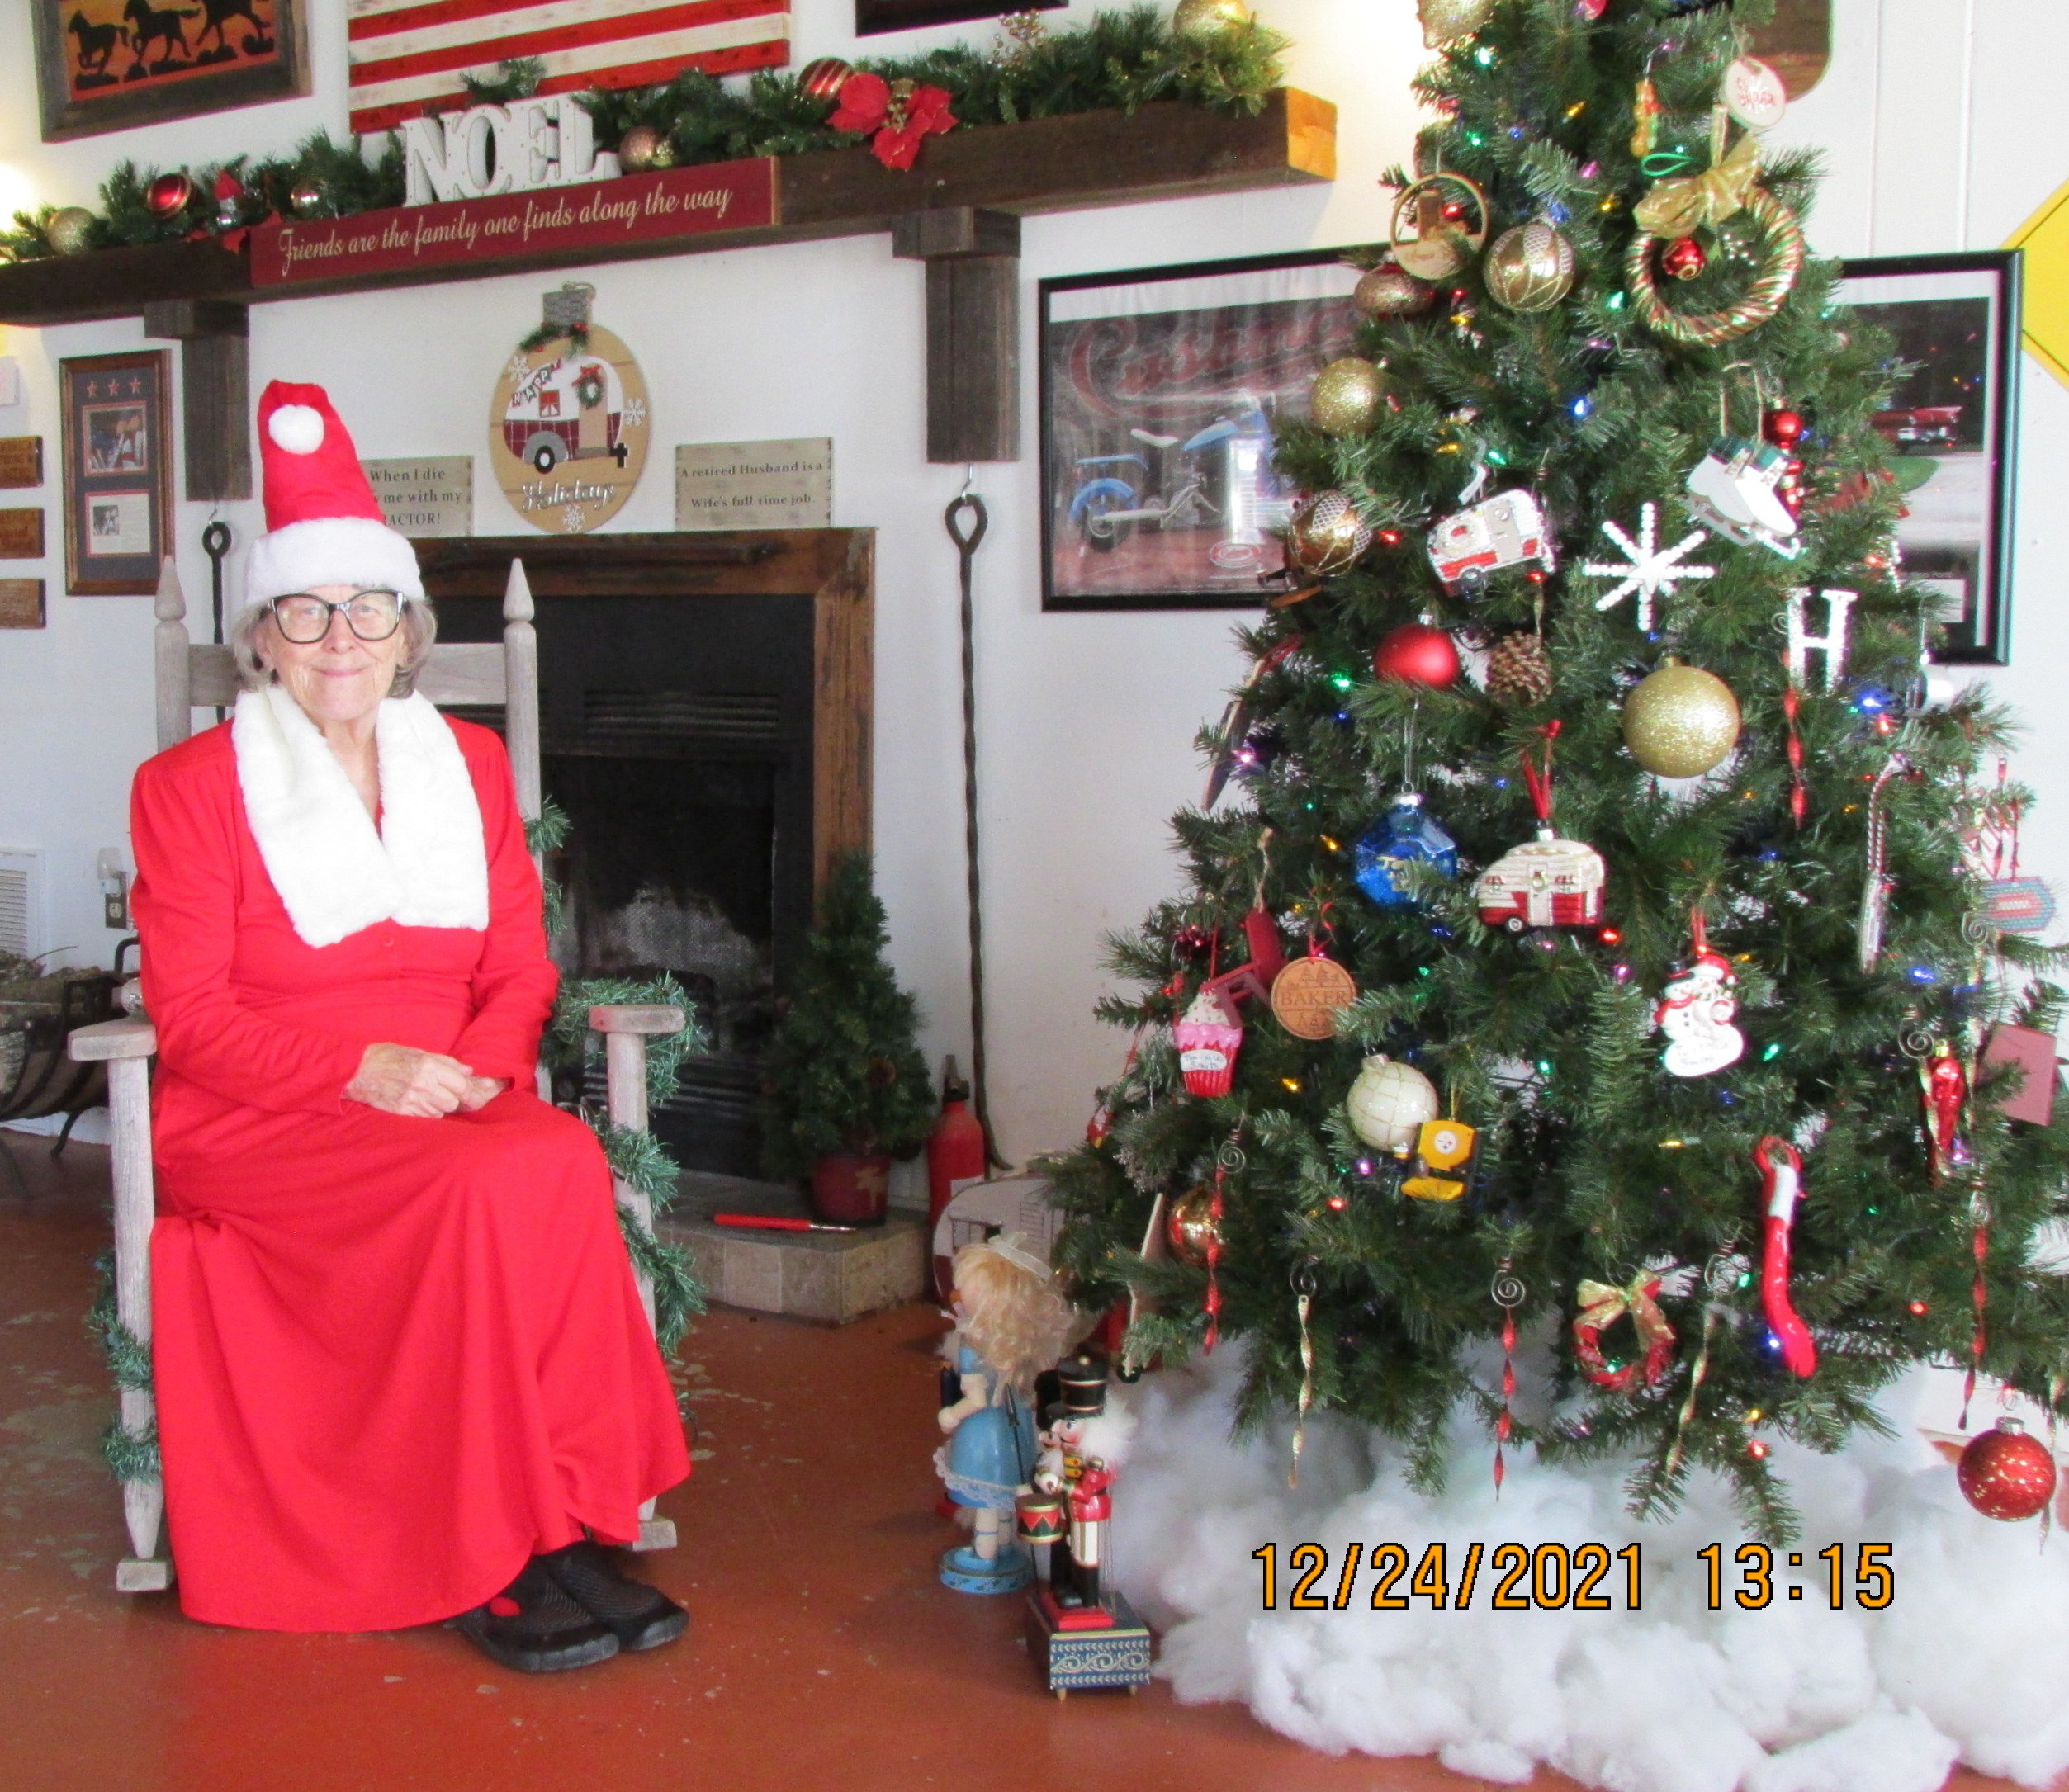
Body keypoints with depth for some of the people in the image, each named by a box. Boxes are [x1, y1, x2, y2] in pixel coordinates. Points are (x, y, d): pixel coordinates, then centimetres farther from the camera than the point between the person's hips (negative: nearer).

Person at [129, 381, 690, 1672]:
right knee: (484, 1186, -32)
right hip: (254, 1127, -3)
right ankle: (494, 1559, -21)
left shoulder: (469, 764, 15)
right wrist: (361, 1066, -19)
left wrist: (476, 1067, -10)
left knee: (566, 1160, -31)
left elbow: (521, 971, 12)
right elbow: (191, 1015, -4)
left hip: (457, 1103, 4)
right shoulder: (190, 787, 3)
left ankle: (558, 1528, -23)